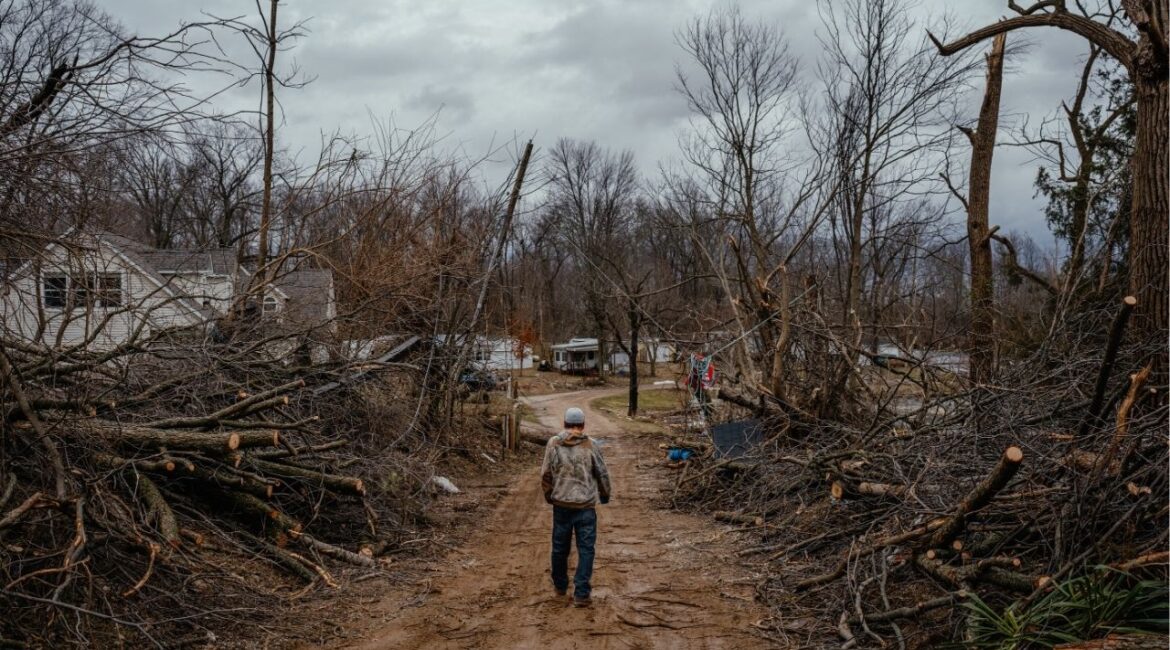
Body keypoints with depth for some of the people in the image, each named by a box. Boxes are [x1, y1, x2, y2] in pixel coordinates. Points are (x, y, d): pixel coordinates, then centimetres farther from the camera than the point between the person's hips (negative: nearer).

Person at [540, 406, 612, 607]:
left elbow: (545, 473, 0)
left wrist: (548, 495, 17)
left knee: (560, 547, 17)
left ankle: (560, 586, 33)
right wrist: (604, 495, 19)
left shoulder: (553, 444, -4)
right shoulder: (590, 446, -6)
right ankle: (581, 594, 0)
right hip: (586, 506, -2)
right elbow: (602, 473, 1)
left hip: (561, 504, 2)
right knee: (585, 549, 4)